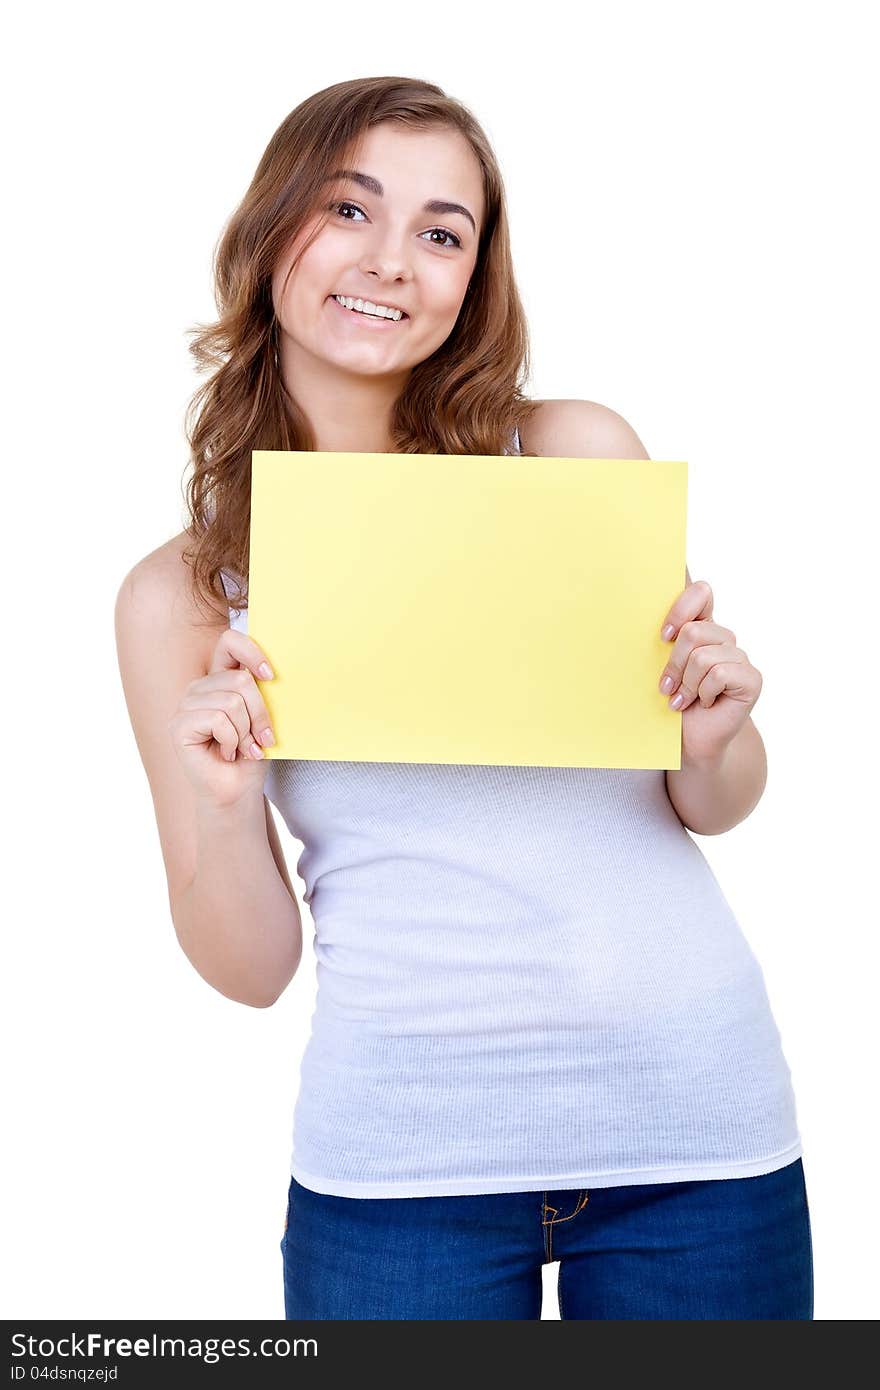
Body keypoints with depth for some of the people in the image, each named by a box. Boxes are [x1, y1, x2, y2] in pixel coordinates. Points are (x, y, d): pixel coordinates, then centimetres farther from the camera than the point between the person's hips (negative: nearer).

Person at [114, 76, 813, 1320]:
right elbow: (251, 969, 1)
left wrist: (715, 743, -14)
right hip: (402, 1159, 0)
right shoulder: (179, 596, -2)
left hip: (696, 1117, 1)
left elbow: (714, 811, 7)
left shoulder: (582, 455, -3)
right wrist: (228, 810, -17)